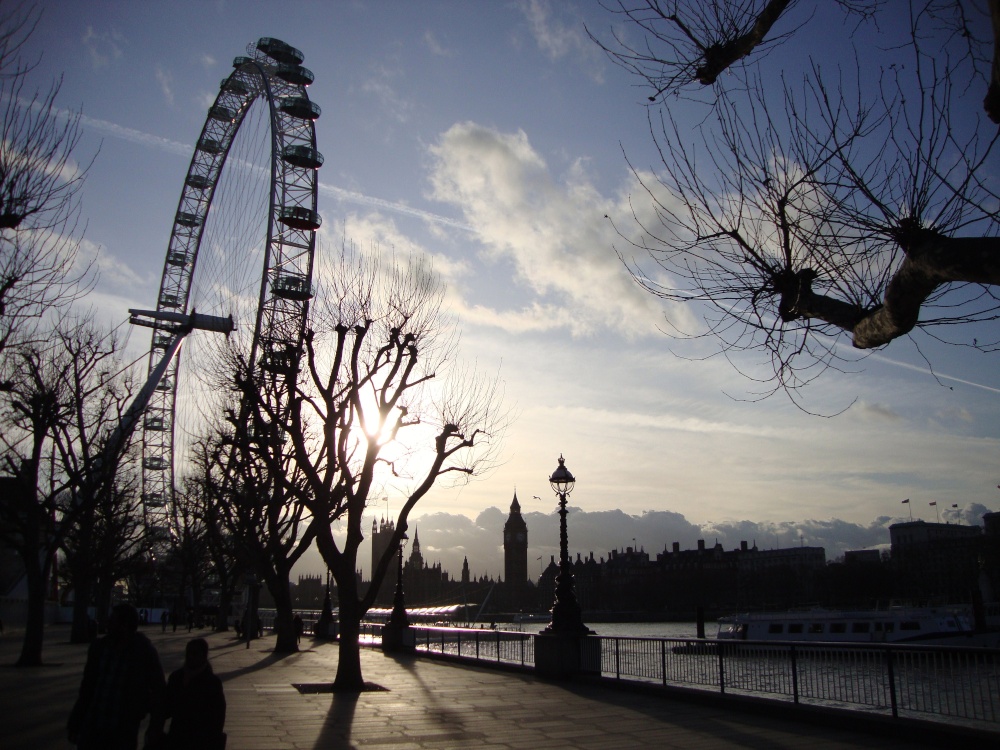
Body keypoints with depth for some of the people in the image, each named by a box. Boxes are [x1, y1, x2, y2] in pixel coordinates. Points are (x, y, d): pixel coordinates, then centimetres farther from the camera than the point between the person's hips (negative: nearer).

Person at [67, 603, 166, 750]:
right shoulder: (99, 647, -1)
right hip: (91, 728, 3)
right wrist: (75, 723, 8)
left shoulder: (144, 653, -11)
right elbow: (88, 687, 7)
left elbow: (159, 690, 1)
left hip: (123, 732, -3)